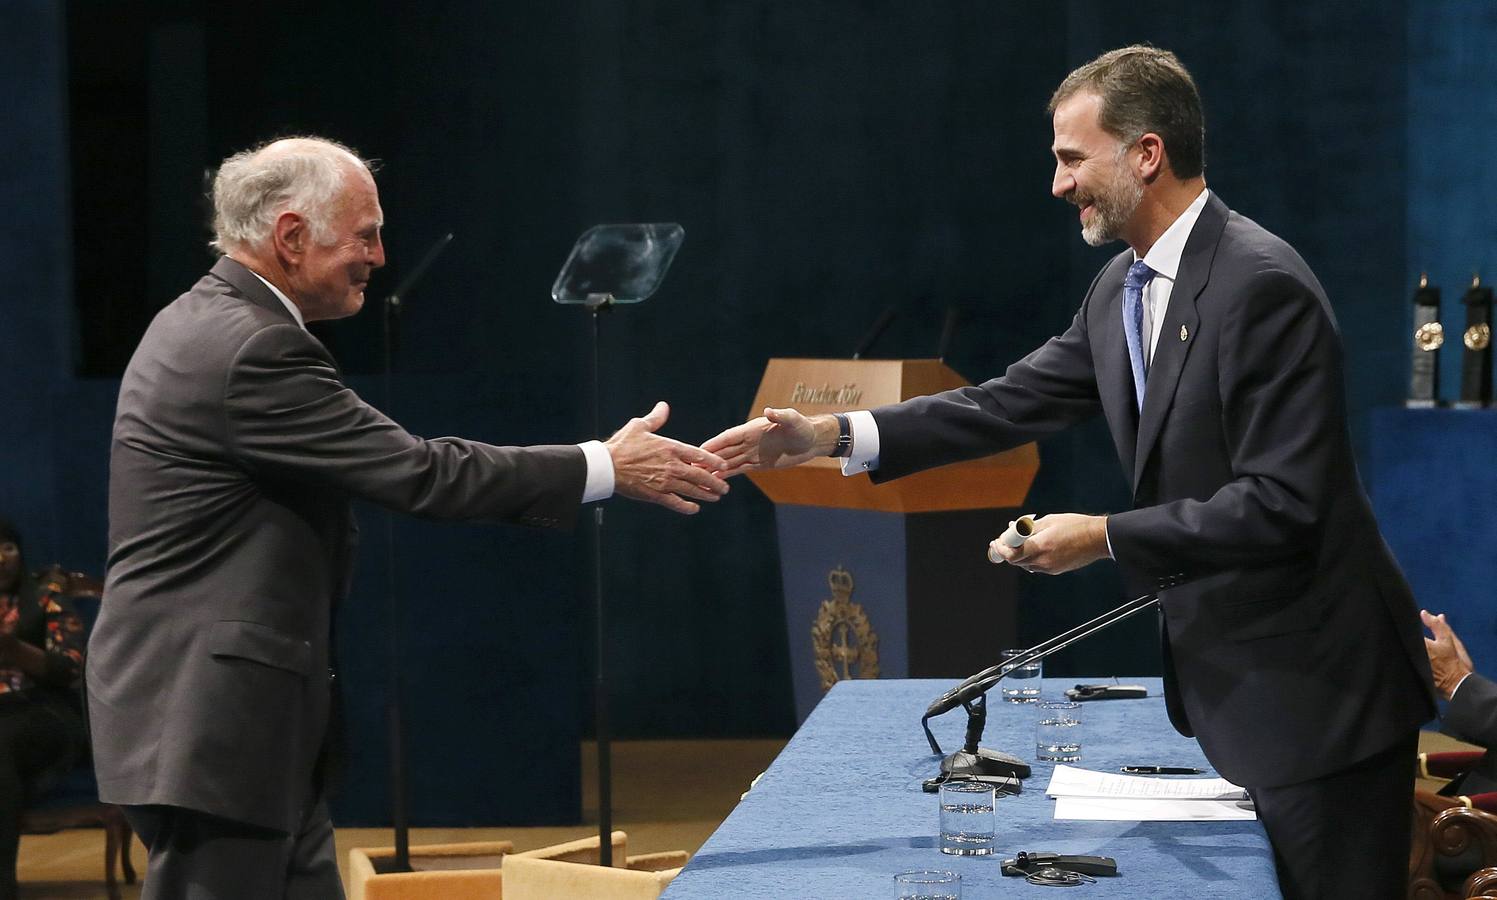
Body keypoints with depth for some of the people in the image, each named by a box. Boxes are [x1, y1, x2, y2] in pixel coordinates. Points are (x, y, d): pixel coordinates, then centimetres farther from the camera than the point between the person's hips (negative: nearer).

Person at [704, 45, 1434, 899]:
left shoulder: (1261, 285, -21)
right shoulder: (1122, 289, 8)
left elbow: (1281, 503, -25)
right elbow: (1017, 402, 9)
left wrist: (1106, 537, -21)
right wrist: (830, 435, 3)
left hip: (1315, 682, -9)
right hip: (1230, 672, 9)